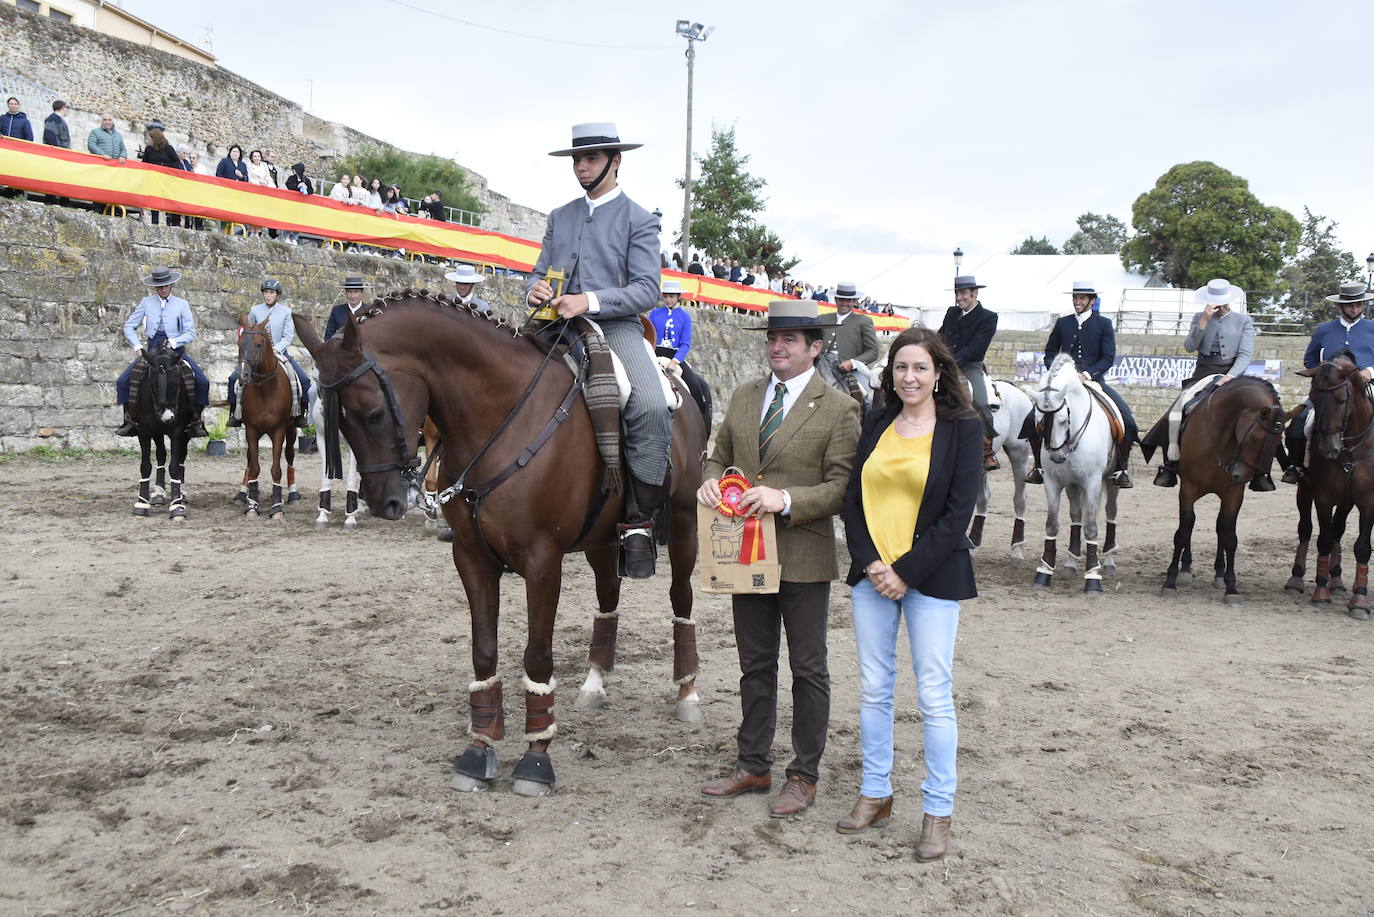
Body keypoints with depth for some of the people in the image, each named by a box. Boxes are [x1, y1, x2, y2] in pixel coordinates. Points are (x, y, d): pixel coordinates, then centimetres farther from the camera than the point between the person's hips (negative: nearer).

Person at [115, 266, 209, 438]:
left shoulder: (182, 304, 2)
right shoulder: (146, 302, 5)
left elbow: (190, 333, -2)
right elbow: (129, 327, 10)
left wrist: (173, 342, -18)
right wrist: (137, 347, -4)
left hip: (176, 350, -2)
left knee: (202, 383, -22)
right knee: (122, 382, -12)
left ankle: (195, 422, -8)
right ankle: (130, 420, 3)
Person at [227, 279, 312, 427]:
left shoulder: (286, 311, -2)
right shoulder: (255, 310, 2)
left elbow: (288, 336, -5)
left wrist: (275, 349, -18)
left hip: (280, 351, -1)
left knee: (304, 380, -15)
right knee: (234, 378, -12)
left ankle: (302, 413, 0)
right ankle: (234, 413, 2)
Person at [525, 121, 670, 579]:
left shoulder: (639, 220, 6)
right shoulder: (560, 217, 21)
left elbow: (647, 291, -5)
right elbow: (539, 273, 19)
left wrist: (589, 300, -20)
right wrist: (534, 290, -7)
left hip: (615, 327, -4)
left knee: (651, 406, -31)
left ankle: (638, 521, -20)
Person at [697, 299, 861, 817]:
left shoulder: (839, 409, -8)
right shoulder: (743, 398, 9)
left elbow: (841, 488, -12)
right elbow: (720, 457, 16)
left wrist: (786, 500, -26)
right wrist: (710, 482, -6)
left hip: (803, 558, -5)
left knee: (808, 670, 8)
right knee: (755, 664, 17)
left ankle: (804, 777, 22)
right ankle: (752, 766, 31)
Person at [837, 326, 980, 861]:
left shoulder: (963, 428, -4)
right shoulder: (877, 426, 8)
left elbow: (958, 512, -10)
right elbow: (853, 499, 7)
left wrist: (906, 571, -14)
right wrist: (870, 562, -7)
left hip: (931, 576, -4)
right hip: (871, 574, 4)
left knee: (934, 695, 0)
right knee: (873, 688, 11)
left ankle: (937, 812, 13)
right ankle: (875, 795, 25)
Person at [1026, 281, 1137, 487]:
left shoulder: (1104, 324, 4)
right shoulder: (1063, 323, 10)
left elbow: (1108, 358, -2)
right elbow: (1049, 353, 15)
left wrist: (1087, 374, -17)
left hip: (1094, 380, -2)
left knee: (1127, 419, -18)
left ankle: (1120, 470, -3)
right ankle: (1040, 467, 0)